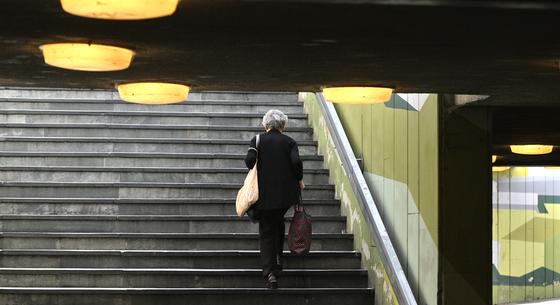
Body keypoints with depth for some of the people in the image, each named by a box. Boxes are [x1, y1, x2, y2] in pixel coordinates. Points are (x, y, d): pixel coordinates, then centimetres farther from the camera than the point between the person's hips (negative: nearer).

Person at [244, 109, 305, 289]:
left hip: (264, 193, -1)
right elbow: (296, 161, -13)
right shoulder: (289, 142, 2)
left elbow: (249, 160, -13)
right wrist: (299, 180, 2)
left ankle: (269, 272, -10)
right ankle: (278, 258, 22)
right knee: (278, 222, 28)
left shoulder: (258, 140, 1)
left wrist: (257, 173, 7)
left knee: (266, 232, 4)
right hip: (286, 192, 1)